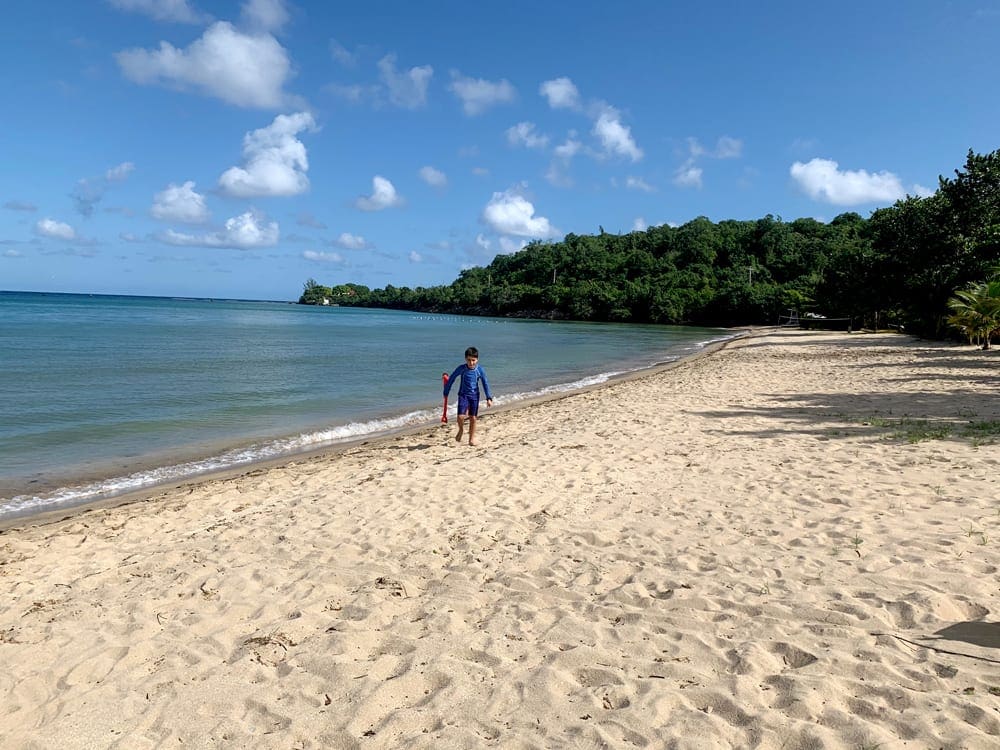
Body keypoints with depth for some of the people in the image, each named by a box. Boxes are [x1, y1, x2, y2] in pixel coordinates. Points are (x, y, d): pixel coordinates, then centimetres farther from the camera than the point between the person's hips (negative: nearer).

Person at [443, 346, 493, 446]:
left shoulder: (480, 370, -8)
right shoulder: (461, 369, -11)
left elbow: (485, 384, -1)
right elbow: (451, 379, -1)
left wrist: (489, 398, -4)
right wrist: (446, 393, 4)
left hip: (474, 395, 1)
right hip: (463, 395, -1)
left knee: (473, 417, 5)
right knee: (461, 416, -14)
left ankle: (472, 438, 20)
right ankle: (461, 430, 17)